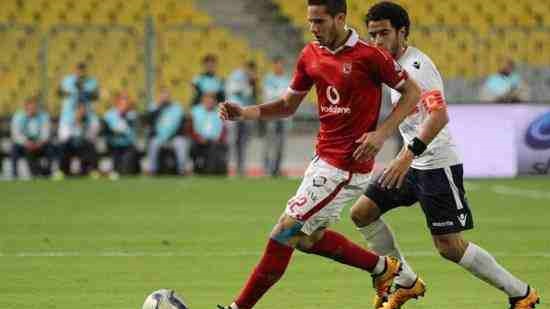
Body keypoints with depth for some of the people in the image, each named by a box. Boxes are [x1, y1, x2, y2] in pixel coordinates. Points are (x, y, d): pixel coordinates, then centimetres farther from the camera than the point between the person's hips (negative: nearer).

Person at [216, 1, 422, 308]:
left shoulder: (369, 55, -16)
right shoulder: (311, 55, 4)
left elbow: (413, 92, -7)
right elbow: (288, 105, 14)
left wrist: (382, 133, -18)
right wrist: (244, 113, -2)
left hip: (346, 165, -9)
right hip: (323, 157, 9)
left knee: (284, 233, -9)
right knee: (308, 238, 16)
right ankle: (384, 268, 30)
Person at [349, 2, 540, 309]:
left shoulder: (417, 65, -19)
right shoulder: (395, 65, 10)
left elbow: (439, 115, -32)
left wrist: (410, 153, -40)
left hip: (438, 165, -9)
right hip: (413, 164, 9)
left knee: (449, 246, -9)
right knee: (362, 213, 5)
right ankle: (407, 283, 15)